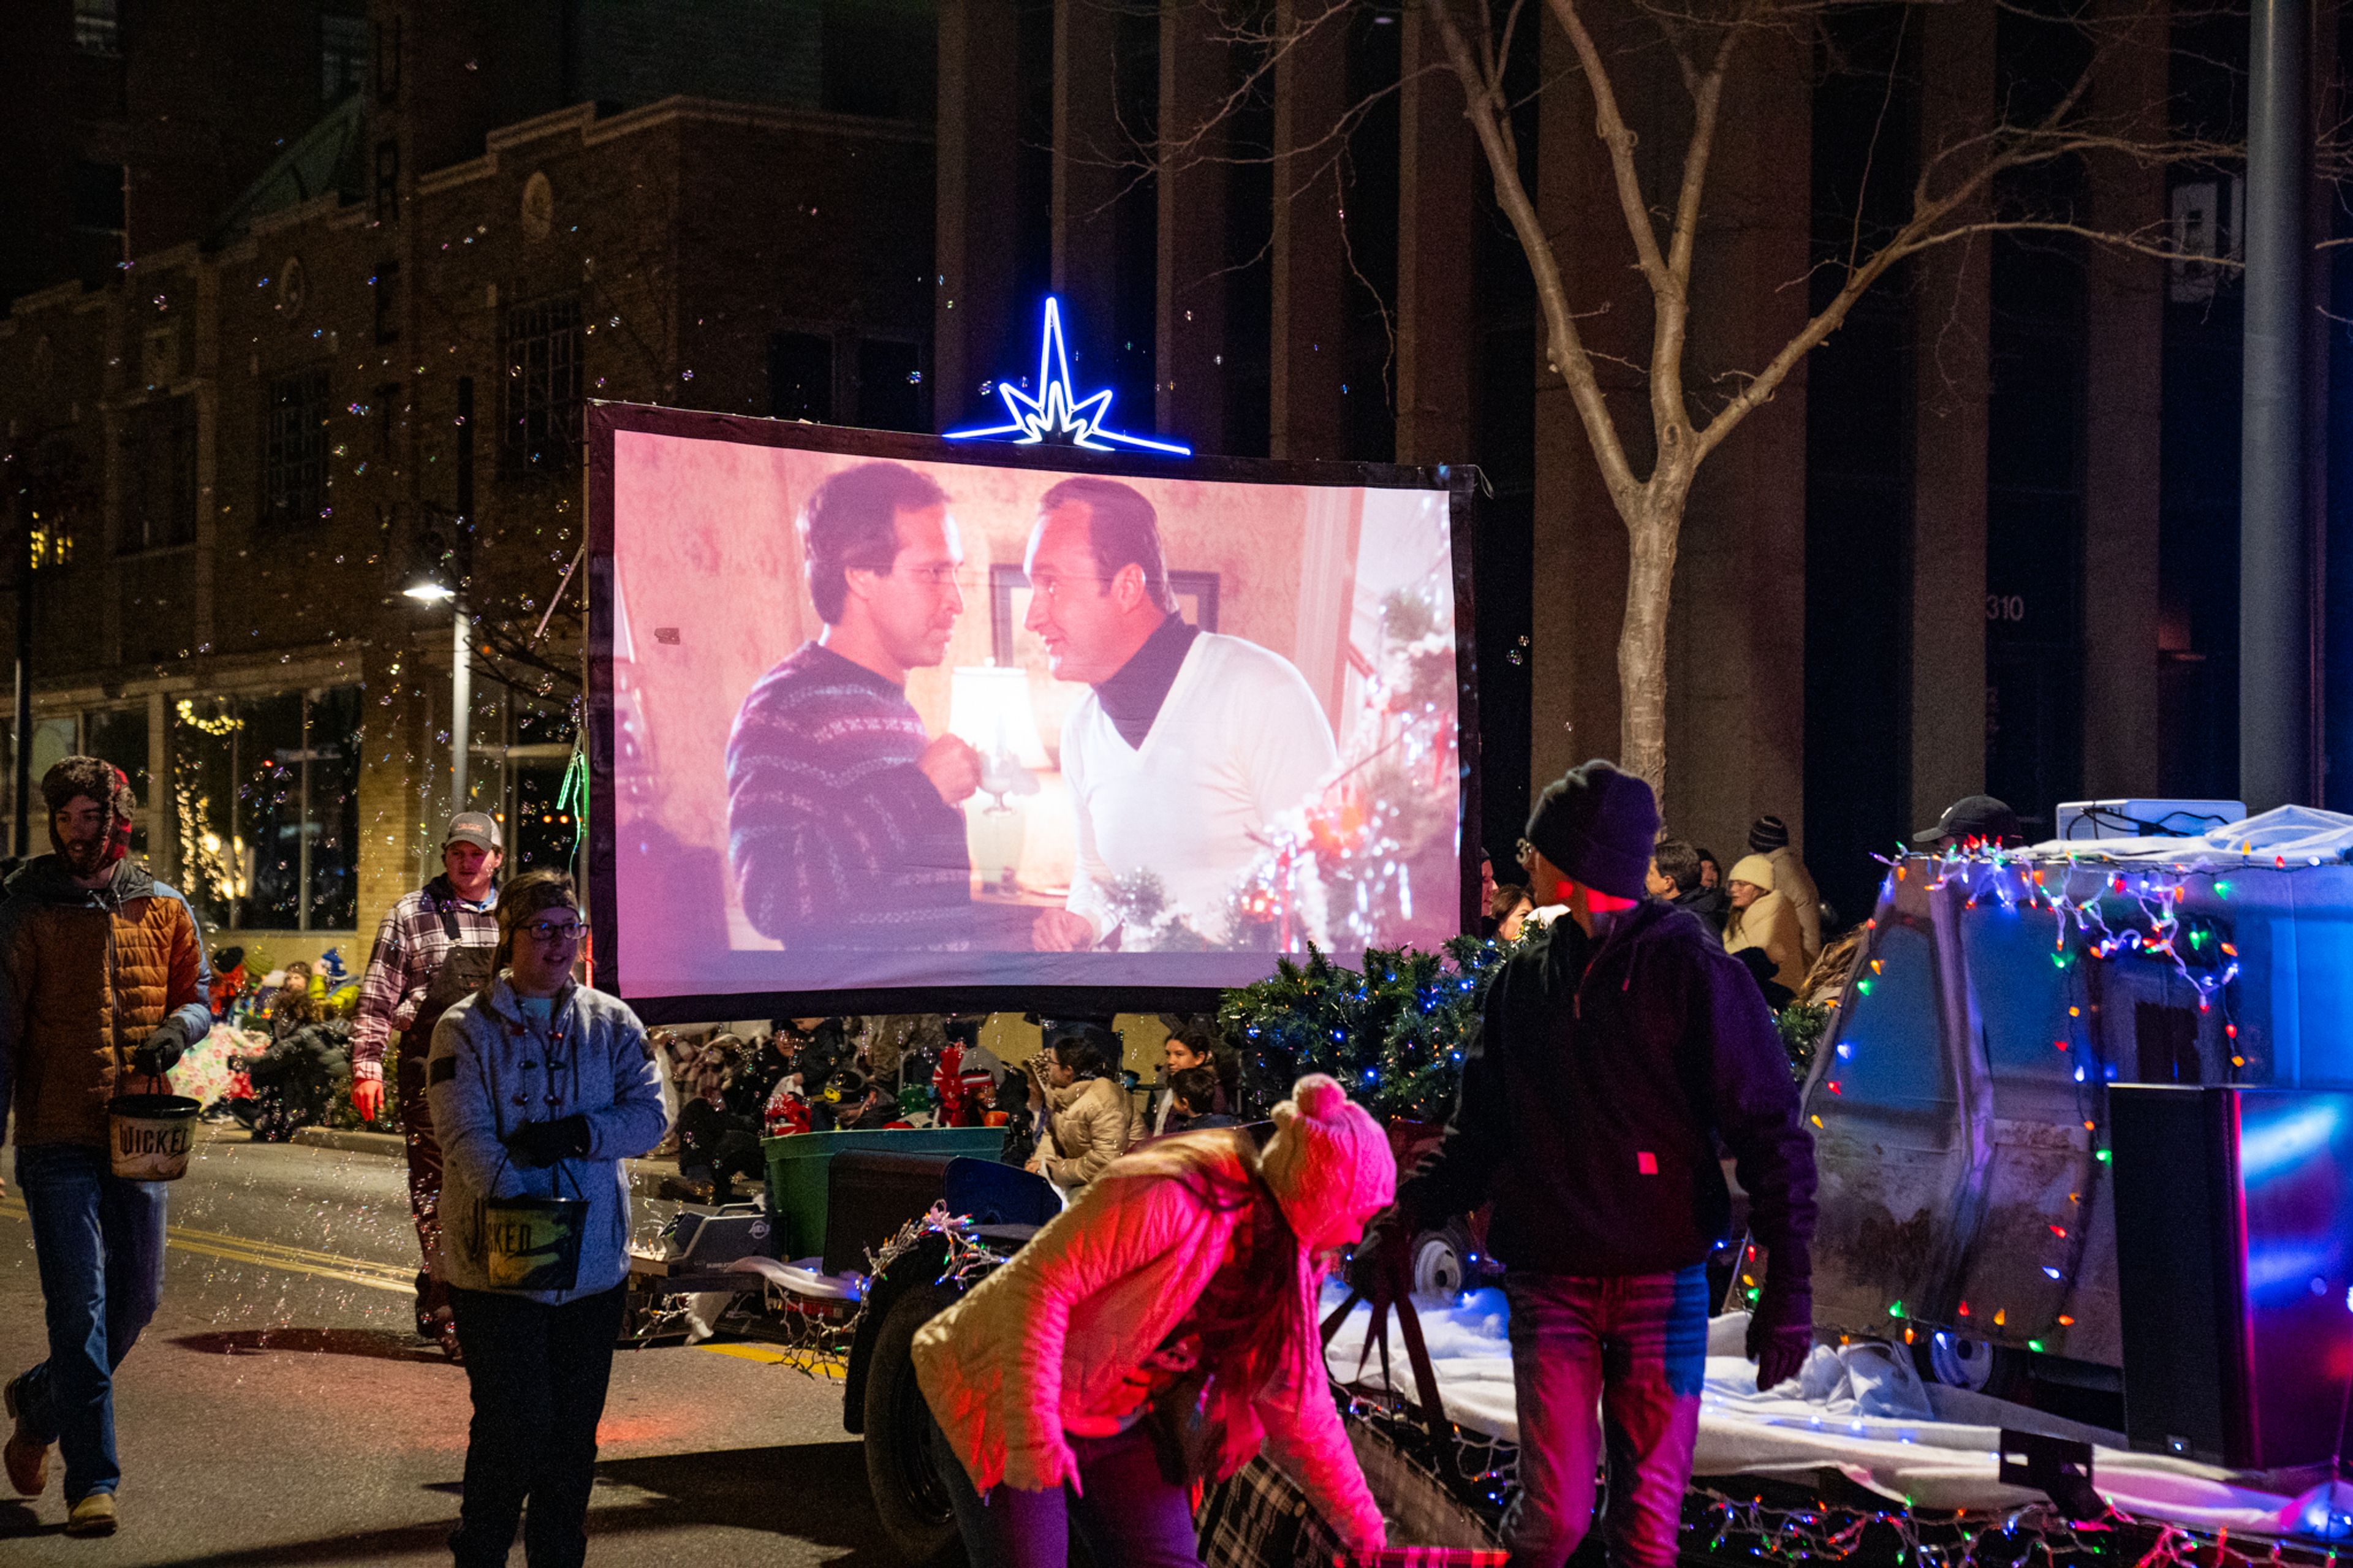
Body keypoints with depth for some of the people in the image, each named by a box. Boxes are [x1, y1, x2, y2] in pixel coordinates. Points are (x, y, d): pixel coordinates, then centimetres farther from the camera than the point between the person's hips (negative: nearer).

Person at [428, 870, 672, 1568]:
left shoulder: (612, 1023, 10)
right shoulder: (467, 1028, -2)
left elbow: (652, 1112, 1)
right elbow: (467, 1136, -13)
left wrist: (579, 1134, -16)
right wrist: (523, 1212, -27)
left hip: (594, 1264, 4)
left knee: (574, 1432, 9)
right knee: (514, 1427, -7)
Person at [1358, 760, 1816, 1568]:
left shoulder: (1691, 970, -4)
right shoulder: (1523, 978, 10)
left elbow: (1770, 1131, -5)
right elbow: (1480, 1125, 17)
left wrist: (1789, 1285, -10)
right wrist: (1406, 1216, 4)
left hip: (1661, 1288, -2)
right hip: (1551, 1286, 3)